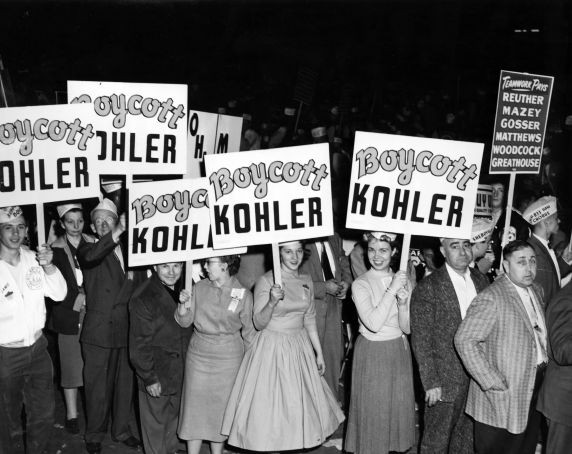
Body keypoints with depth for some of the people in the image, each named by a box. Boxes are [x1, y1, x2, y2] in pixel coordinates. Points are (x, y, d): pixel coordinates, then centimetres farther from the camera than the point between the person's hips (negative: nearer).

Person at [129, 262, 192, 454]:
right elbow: (139, 344, -17)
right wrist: (149, 378, -16)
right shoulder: (142, 298, -20)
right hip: (156, 374, -6)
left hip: (180, 371, 7)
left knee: (174, 417, 22)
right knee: (156, 423, 7)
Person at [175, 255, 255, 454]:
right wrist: (183, 306, -15)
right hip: (198, 353, 2)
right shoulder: (199, 288, -1)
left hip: (228, 357, -2)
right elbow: (185, 322, 5)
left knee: (221, 408, 8)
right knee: (195, 405, 5)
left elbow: (249, 331, 2)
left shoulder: (244, 295, -7)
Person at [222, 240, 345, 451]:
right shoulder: (265, 281, -13)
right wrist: (272, 302, -30)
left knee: (299, 401, 11)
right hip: (272, 347, -5)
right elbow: (259, 323, -13)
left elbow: (310, 320, 12)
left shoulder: (306, 281, 4)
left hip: (300, 347, 5)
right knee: (270, 403, 0)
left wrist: (319, 352, 14)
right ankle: (272, 446, 16)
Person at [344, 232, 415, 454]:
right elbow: (373, 323, -23)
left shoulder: (403, 281, 2)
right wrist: (391, 290, -23)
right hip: (371, 353, -4)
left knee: (400, 407, 11)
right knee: (372, 410, 4)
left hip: (399, 351, 4)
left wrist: (402, 301, -18)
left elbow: (407, 327, 0)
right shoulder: (360, 284, -10)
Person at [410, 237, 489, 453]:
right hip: (445, 381, -5)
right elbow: (420, 341, -13)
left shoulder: (481, 281, 5)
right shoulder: (427, 287, -13)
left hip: (477, 377, 5)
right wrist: (431, 383, -15)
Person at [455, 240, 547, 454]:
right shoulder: (491, 298, -18)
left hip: (534, 392, 8)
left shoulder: (537, 291, 9)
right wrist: (492, 383, -22)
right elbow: (464, 341, -23)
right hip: (504, 395, -7)